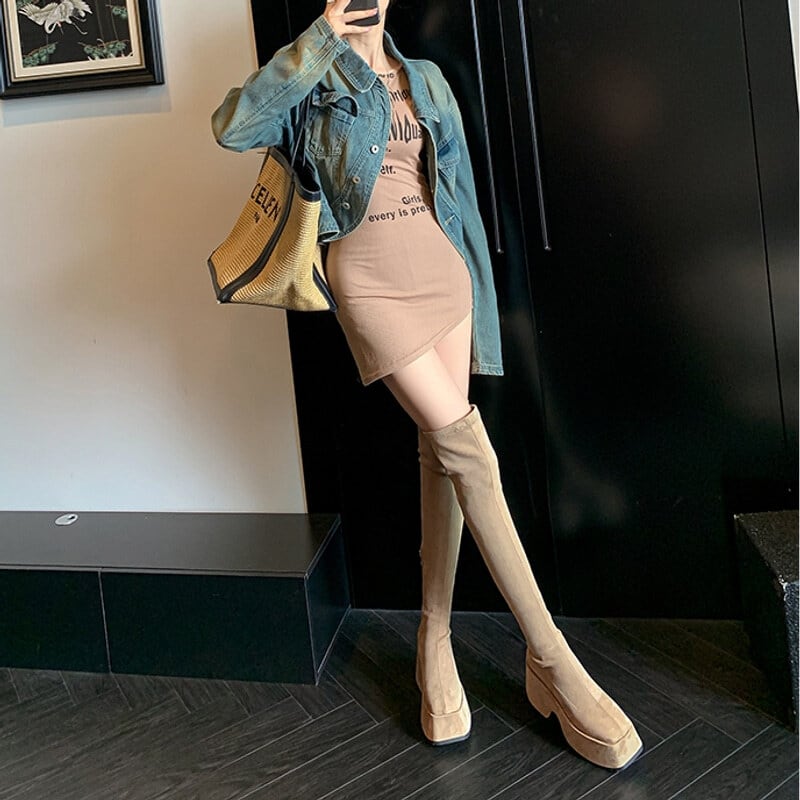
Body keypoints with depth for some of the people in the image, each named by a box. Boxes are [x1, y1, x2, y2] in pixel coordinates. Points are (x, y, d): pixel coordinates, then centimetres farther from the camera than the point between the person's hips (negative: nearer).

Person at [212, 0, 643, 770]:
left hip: (442, 270, 5)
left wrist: (471, 273, 16)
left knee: (442, 450, 3)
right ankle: (550, 661, -7)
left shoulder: (425, 78, 18)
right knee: (466, 446, -12)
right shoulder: (315, 78, 4)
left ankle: (435, 640, 17)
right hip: (371, 281, -5)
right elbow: (232, 126, -15)